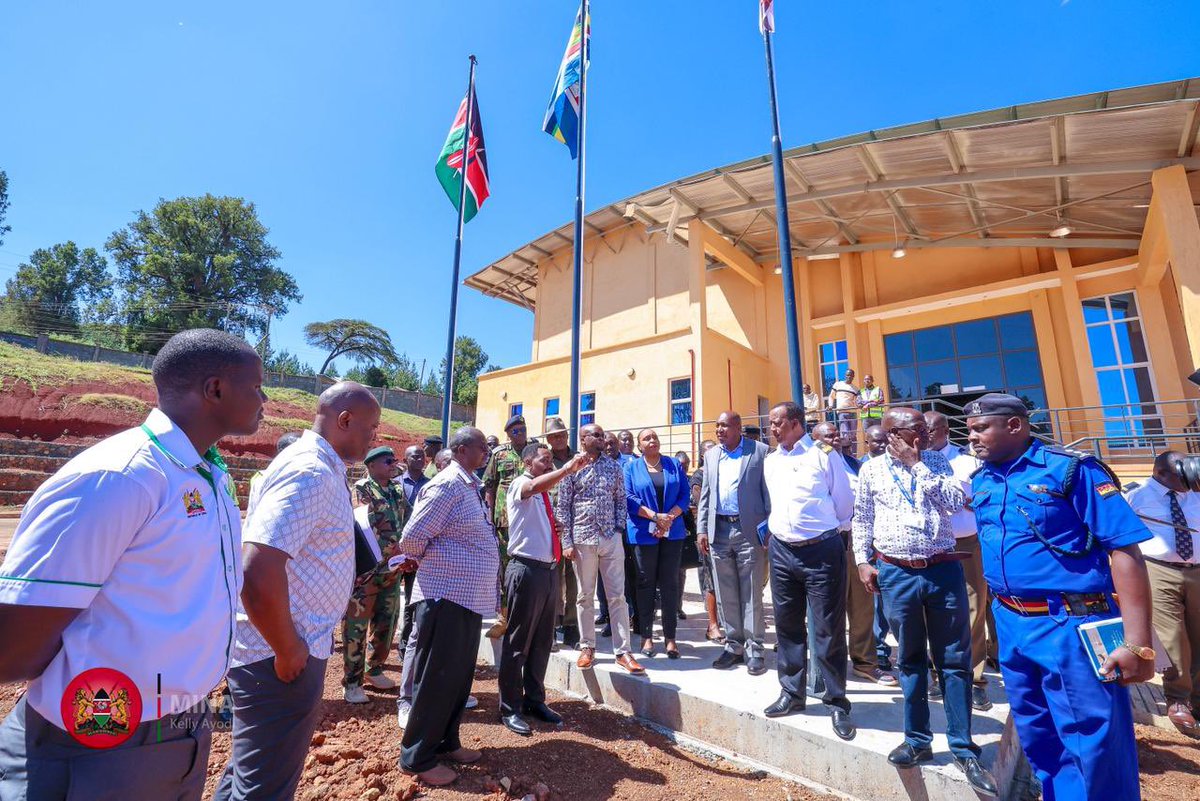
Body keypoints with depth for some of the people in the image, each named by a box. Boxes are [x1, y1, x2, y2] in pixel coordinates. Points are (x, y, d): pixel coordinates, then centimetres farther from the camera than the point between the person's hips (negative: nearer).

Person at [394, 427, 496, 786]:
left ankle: (446, 742, 36)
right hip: (446, 596, -9)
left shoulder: (470, 486, 12)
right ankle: (417, 758, 23)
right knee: (436, 679, 5)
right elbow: (411, 539, -18)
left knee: (459, 675, 19)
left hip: (469, 597, 9)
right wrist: (433, 563, -1)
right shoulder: (447, 485, -18)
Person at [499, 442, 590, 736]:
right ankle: (510, 709, 16)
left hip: (548, 569, 8)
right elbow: (536, 485, -34)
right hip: (527, 570, -8)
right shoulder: (520, 484, -8)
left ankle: (535, 700, 31)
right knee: (517, 642, 2)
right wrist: (567, 469, -44)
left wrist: (556, 528, 9)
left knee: (542, 641, 16)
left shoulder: (544, 493, 17)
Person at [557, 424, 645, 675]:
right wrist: (567, 542, -6)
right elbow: (563, 507, -1)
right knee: (585, 596, 10)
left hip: (611, 539, 2)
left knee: (617, 596, 3)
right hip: (583, 539, -2)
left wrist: (620, 528, -2)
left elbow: (621, 500, 10)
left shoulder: (613, 467, 8)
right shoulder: (571, 469, -1)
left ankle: (622, 651, 11)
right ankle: (587, 647, 25)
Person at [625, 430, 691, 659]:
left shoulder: (674, 465, 10)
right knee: (646, 584, 5)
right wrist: (655, 516, -15)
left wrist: (669, 518, -12)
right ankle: (646, 636, 15)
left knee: (670, 584, 4)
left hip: (672, 532, 2)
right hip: (644, 533, -1)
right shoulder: (631, 468, 5)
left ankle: (670, 637, 13)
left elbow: (684, 495, 4)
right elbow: (629, 498, -6)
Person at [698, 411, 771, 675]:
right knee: (726, 594, 11)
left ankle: (754, 649, 17)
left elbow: (768, 492, -3)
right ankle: (734, 644, 25)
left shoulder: (760, 451, -1)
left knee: (751, 594, 4)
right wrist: (702, 529, 7)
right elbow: (705, 494, 13)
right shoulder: (711, 455, 12)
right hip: (719, 531, 4)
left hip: (749, 530, -4)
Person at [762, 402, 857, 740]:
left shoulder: (824, 455, -6)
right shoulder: (770, 462, 9)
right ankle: (792, 693, 30)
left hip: (822, 551, -5)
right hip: (782, 551, 5)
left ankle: (837, 703, 21)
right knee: (788, 626, 14)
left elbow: (844, 502, 1)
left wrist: (828, 531, 11)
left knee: (829, 630, 4)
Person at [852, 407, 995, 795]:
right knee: (910, 660, 13)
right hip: (896, 574, -1)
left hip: (944, 570, 1)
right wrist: (862, 561, -1)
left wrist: (920, 465, -10)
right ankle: (917, 739, 28)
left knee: (954, 660, 8)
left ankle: (964, 748, 23)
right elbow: (861, 518, 5)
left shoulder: (937, 461, 6)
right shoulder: (872, 469, 1)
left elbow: (956, 501, -9)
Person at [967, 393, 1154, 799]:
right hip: (1010, 625, 6)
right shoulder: (980, 481, 6)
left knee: (1093, 743, 5)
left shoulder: (1071, 469, -12)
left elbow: (1124, 549, -16)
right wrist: (1001, 609, 16)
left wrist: (1136, 642, -20)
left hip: (1069, 626, -6)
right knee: (1037, 738, 20)